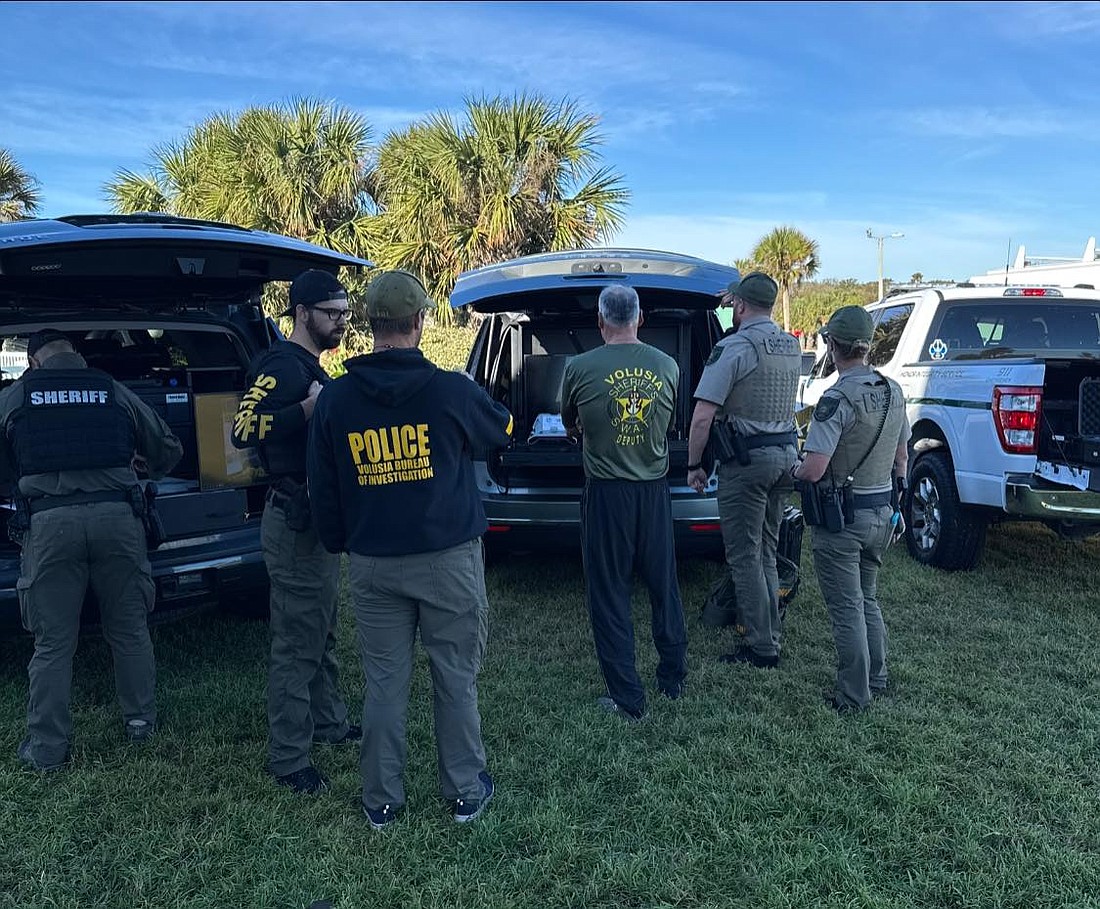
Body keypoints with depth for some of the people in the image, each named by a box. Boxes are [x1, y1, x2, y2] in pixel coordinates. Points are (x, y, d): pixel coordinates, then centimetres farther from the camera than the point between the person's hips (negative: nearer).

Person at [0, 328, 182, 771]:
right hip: (116, 516, 1)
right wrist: (141, 465, 38)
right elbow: (168, 449, 16)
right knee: (130, 630, 16)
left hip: (49, 522, -1)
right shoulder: (115, 392, 10)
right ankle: (140, 719, 28)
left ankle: (46, 748, 16)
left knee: (52, 643, 8)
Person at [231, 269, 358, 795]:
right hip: (296, 523, -11)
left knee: (321, 633, 22)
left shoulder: (311, 369, 16)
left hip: (317, 519, 11)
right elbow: (243, 429, -27)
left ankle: (330, 724, 38)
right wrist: (307, 409, -33)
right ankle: (287, 759, 10)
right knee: (296, 642, -2)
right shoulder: (284, 366, -15)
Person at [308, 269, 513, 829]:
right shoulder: (451, 391, -11)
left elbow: (323, 488, 5)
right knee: (456, 679, 12)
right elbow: (503, 431, 10)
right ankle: (465, 791, 26)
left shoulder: (335, 399, -2)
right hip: (448, 559, -2)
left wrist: (338, 542, 20)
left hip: (373, 564, 2)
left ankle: (382, 801, 25)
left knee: (384, 684, 12)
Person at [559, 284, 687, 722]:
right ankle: (673, 680, 33)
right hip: (654, 490, 4)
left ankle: (628, 698, 12)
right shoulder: (668, 366, -2)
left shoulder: (579, 368, -10)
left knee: (609, 595, 7)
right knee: (664, 586, 19)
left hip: (606, 492, -3)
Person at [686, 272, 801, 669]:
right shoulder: (791, 346, 9)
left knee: (744, 558, 1)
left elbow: (702, 417, -19)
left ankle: (761, 648, 5)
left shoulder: (734, 347, -14)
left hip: (746, 461, -8)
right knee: (765, 554, 17)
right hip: (786, 456, 8)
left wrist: (694, 465, -7)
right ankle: (771, 636, 24)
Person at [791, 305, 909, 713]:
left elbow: (813, 470, -26)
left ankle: (854, 696, 14)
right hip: (881, 513, 8)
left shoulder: (837, 399, -21)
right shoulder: (893, 391, 4)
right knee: (867, 600, 23)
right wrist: (894, 501, 25)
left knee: (846, 609, 4)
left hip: (841, 518, -8)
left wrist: (794, 470, -4)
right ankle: (877, 678, 34)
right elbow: (902, 456, 14)